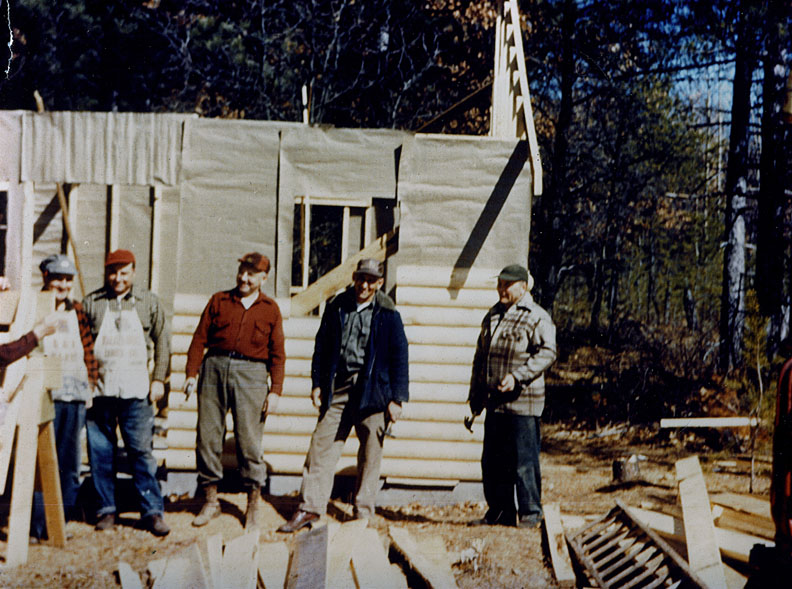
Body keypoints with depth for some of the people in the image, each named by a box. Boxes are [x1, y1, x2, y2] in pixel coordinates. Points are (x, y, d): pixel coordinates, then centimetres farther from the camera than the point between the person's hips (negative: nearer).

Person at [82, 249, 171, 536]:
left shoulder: (149, 302, 9)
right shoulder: (91, 303, 8)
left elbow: (162, 342, 13)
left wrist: (159, 378, 5)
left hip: (136, 391, -1)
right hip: (99, 390, 1)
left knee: (142, 450, -4)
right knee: (100, 453, 4)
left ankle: (152, 512, 1)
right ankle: (106, 509, 16)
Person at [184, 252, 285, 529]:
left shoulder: (270, 309, 11)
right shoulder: (219, 301, 13)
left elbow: (277, 355, 8)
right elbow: (200, 338, 10)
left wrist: (275, 391, 1)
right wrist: (192, 372, 0)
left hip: (251, 374, -2)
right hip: (215, 367, 2)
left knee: (249, 439, -4)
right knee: (207, 436, 1)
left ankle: (254, 503, 9)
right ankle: (210, 500, 14)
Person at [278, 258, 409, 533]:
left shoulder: (388, 315, -1)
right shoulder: (336, 307, 7)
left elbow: (399, 358, 0)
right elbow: (322, 346, 15)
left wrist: (396, 399, -4)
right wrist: (317, 384, 8)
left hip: (372, 391, -2)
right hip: (337, 387, 3)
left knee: (370, 453, 3)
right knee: (322, 445, -1)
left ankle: (363, 513, 14)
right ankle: (310, 508, 6)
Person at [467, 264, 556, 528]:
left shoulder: (537, 317, -7)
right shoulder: (492, 316, 16)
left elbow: (547, 352, -16)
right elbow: (480, 356, 22)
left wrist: (518, 377, -24)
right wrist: (476, 394, 18)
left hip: (523, 401, -7)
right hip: (494, 402, 7)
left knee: (524, 459, -2)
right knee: (493, 460, 11)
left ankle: (530, 513, 9)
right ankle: (500, 511, 22)